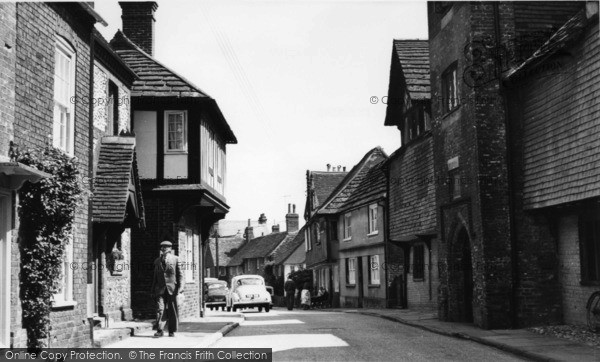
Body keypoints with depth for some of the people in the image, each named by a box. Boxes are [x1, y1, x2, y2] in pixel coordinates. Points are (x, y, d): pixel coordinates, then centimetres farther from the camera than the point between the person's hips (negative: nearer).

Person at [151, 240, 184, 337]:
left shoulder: (175, 259, 5)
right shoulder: (157, 261, 14)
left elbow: (180, 274, 1)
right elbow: (155, 276, 18)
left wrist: (180, 287, -9)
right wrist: (153, 290, 14)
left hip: (172, 288, -2)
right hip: (160, 289, 2)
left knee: (172, 311, 3)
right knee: (160, 309, -10)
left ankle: (172, 331, 13)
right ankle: (160, 330, -8)